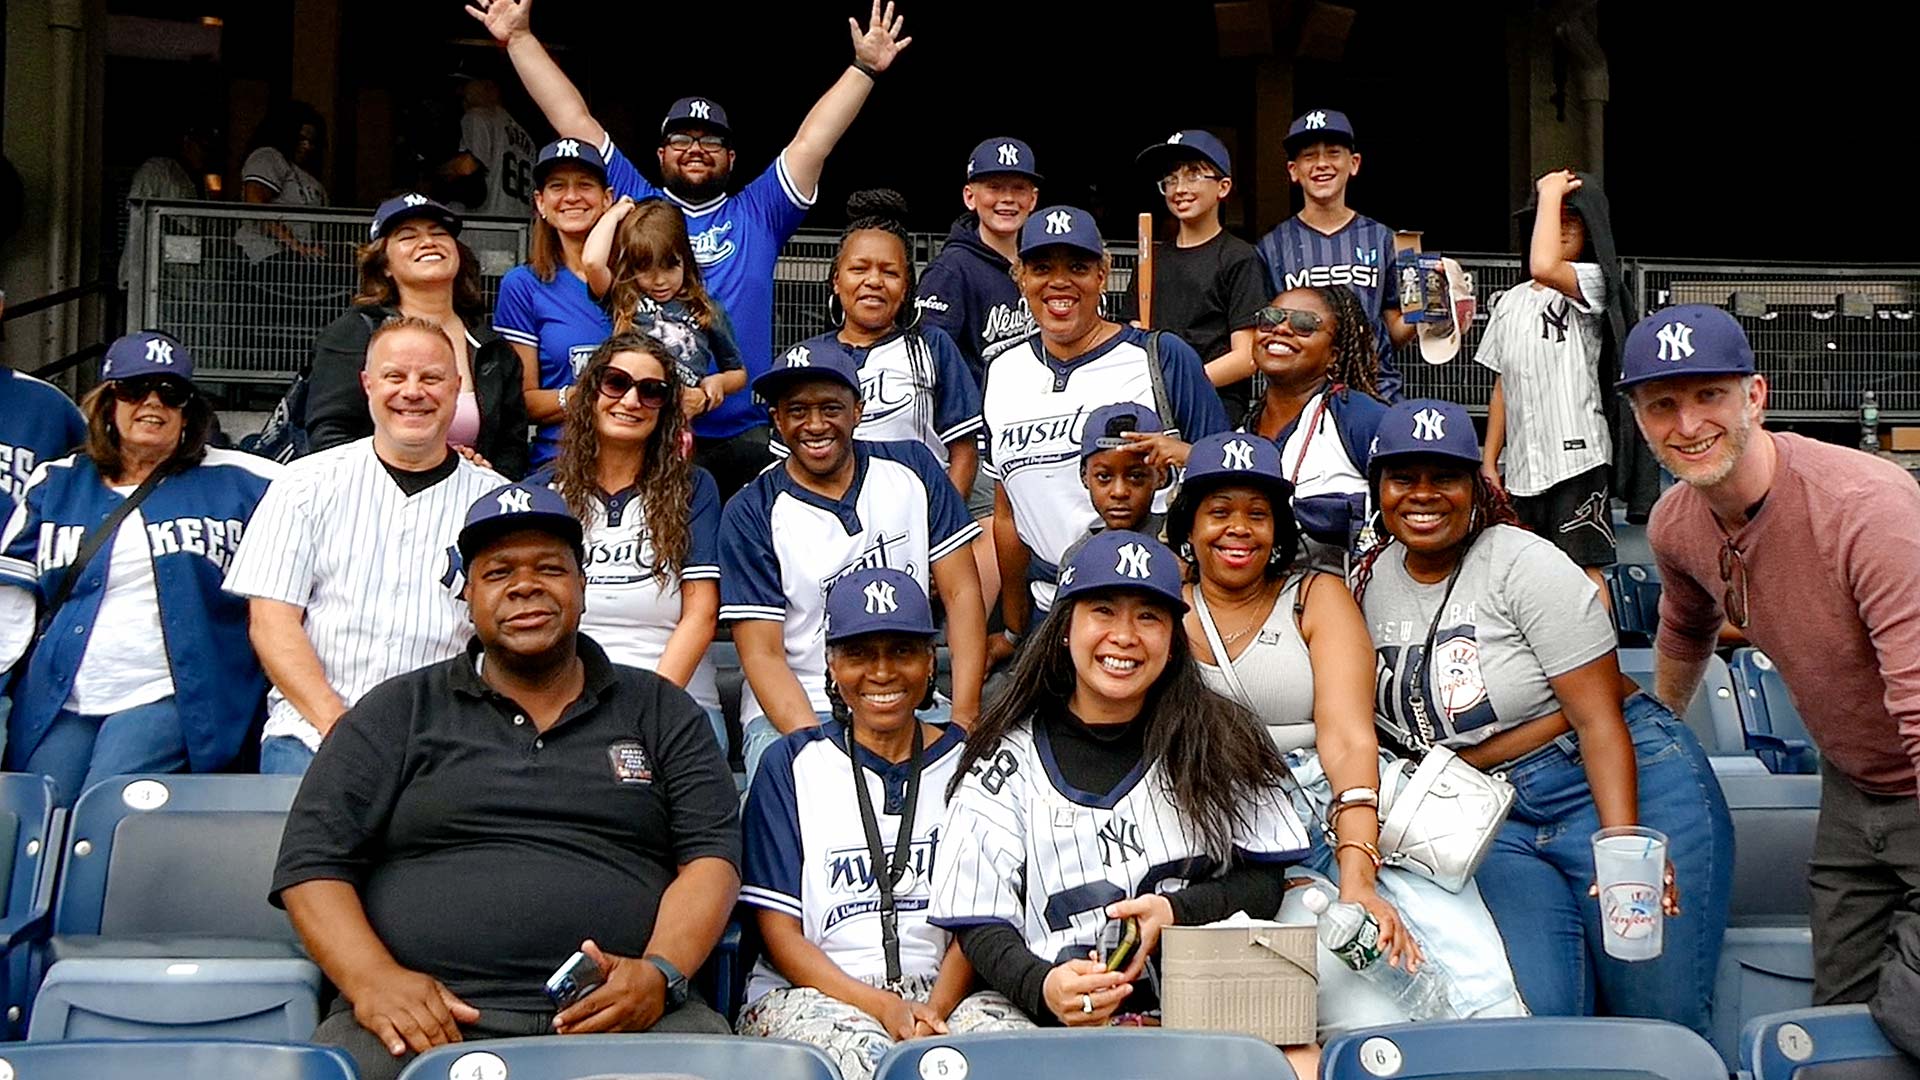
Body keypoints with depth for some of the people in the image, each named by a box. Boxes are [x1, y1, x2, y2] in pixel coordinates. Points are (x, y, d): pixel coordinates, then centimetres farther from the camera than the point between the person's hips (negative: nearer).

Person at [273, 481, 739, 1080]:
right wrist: (372, 979, -11)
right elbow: (311, 863, 8)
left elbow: (712, 856, 8)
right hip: (429, 1018, 0)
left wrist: (660, 974, -12)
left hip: (619, 1014, 1)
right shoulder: (397, 712, 16)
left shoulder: (661, 711, 17)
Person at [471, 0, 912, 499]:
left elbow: (814, 140, 7)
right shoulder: (638, 207, 11)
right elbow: (576, 122, 9)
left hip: (749, 438, 1)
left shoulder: (759, 214, 12)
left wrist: (866, 67, 2)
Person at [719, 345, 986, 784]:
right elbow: (762, 655, -7)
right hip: (794, 711, -2)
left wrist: (965, 718, -9)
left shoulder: (912, 468, 4)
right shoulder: (751, 515, -4)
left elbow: (961, 593, 3)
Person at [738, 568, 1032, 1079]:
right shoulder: (792, 764, 7)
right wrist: (885, 1008, -14)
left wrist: (935, 1009, -14)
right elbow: (779, 932, 0)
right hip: (808, 993, -1)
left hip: (945, 991, 2)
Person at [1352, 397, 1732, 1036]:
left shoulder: (1525, 566, -10)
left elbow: (1599, 718, -14)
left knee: (1659, 1023, -7)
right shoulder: (1375, 578, 7)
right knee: (1535, 1025, -15)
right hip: (1496, 823, 4)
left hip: (1624, 786, -4)